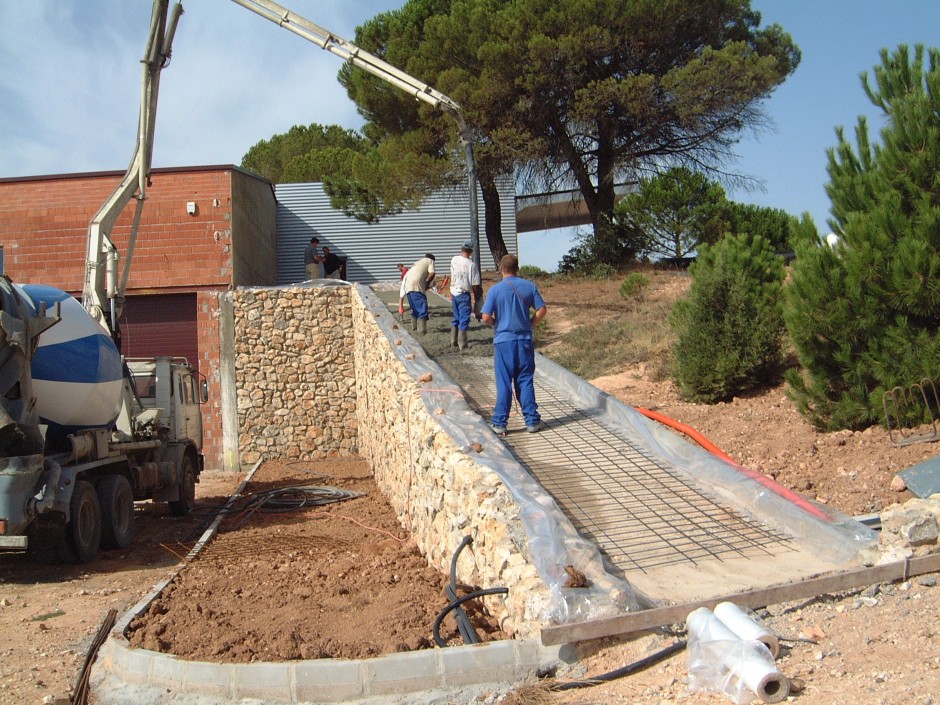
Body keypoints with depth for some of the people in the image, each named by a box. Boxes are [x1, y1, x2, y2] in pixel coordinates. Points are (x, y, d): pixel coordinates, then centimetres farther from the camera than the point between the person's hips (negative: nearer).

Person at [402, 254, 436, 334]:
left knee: (414, 307, 19)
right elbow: (432, 273, -3)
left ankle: (414, 326, 23)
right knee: (422, 307, -4)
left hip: (407, 285, 7)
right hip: (417, 285, -7)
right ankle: (423, 329, -9)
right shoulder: (430, 261, 16)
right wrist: (427, 283, 11)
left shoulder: (418, 262, 34)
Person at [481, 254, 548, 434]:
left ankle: (499, 423, 8)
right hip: (525, 340, 2)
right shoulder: (529, 287, 1)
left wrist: (497, 324, 9)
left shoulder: (495, 289, -7)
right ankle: (532, 421, 11)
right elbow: (542, 310, 0)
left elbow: (486, 317, -11)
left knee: (504, 382, 4)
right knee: (525, 381, 10)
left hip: (503, 340, -2)